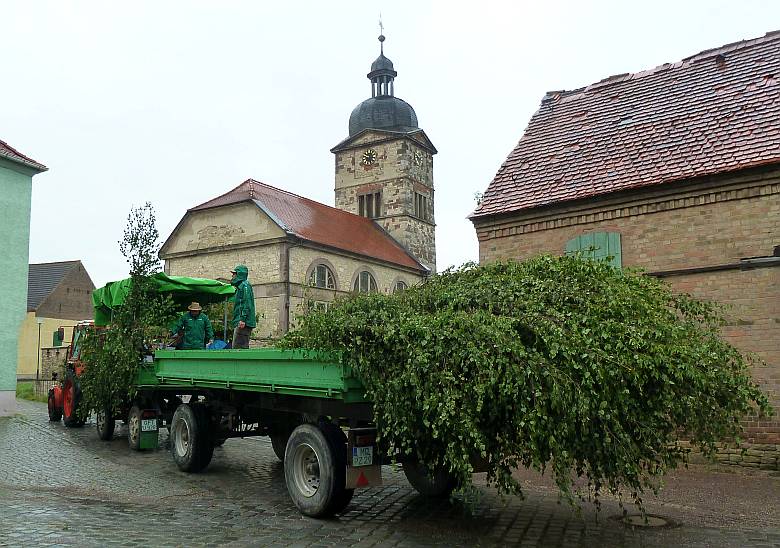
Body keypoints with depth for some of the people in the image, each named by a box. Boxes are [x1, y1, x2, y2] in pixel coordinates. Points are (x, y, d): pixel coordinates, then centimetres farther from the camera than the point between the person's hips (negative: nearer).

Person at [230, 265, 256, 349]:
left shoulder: (245, 285, -4)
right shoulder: (239, 286, 26)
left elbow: (247, 303, -16)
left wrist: (242, 319, -24)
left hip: (243, 323, -10)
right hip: (239, 323, 10)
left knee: (238, 347, -15)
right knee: (243, 347, 9)